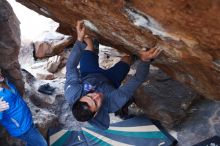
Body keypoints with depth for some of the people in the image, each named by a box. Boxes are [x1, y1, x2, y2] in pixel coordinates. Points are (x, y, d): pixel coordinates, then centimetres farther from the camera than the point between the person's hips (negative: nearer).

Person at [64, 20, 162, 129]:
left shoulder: (71, 94, -44)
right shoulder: (113, 103, -47)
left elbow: (71, 66, -34)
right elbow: (137, 80, -41)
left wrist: (79, 39, -38)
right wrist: (144, 60, -53)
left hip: (87, 76, 2)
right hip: (109, 81, -1)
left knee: (87, 41, 12)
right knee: (127, 58, 16)